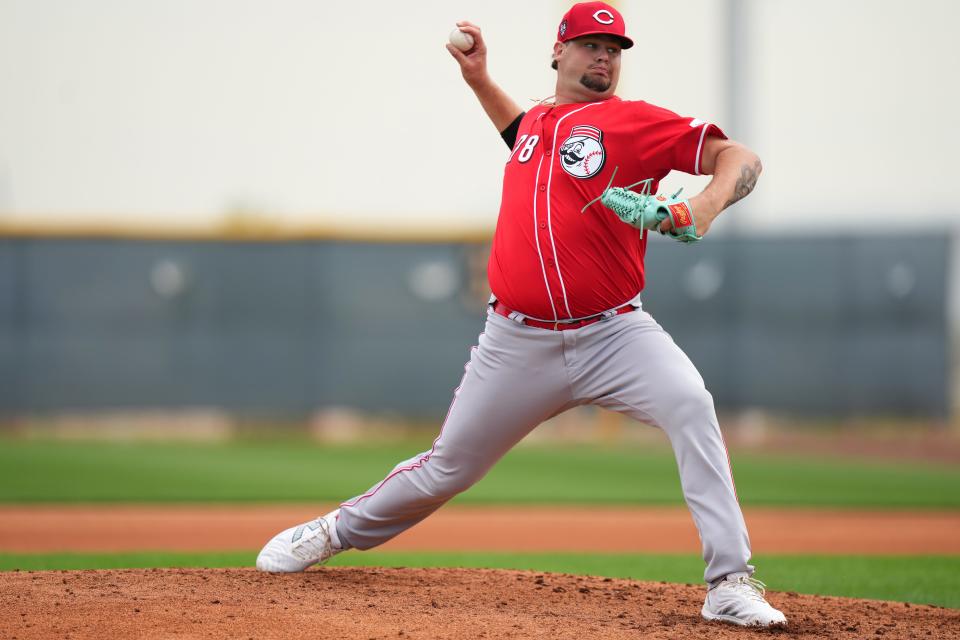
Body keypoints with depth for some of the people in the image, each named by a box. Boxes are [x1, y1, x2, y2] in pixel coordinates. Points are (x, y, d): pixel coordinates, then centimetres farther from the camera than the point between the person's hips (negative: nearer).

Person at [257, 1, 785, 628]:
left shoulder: (638, 121, -2)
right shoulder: (536, 121, 14)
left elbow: (740, 157, -11)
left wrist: (708, 204, -30)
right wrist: (478, 77, 31)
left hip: (612, 334, -3)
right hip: (519, 343, 4)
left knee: (691, 405, -30)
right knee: (447, 469, 11)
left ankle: (730, 582, -29)